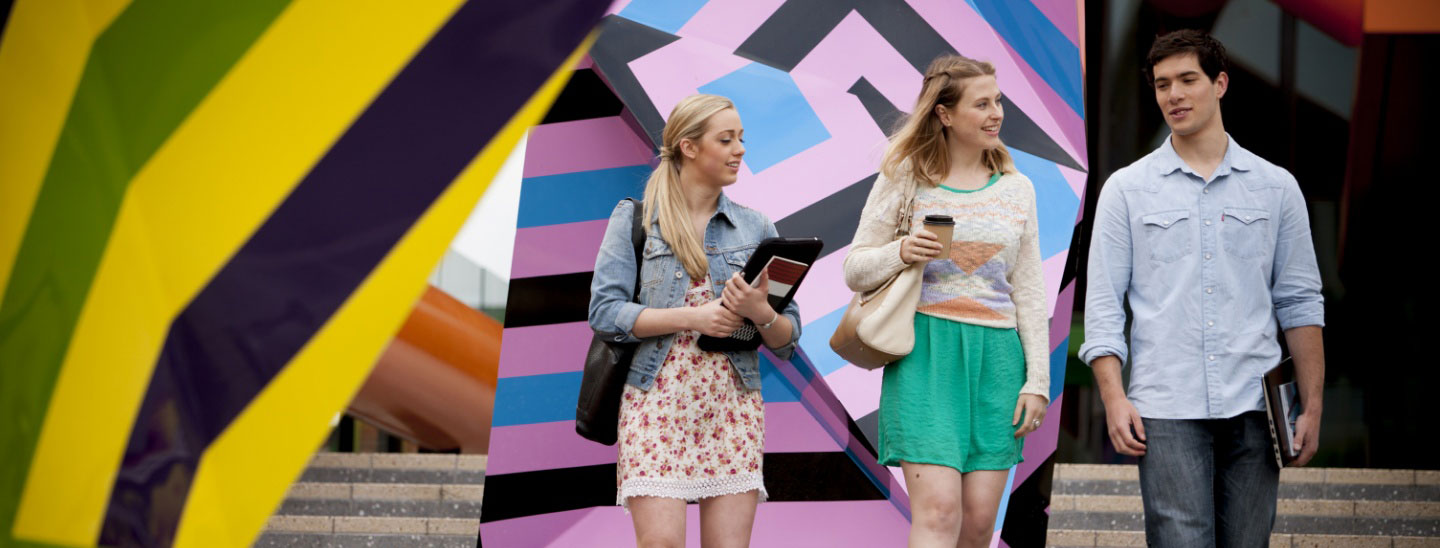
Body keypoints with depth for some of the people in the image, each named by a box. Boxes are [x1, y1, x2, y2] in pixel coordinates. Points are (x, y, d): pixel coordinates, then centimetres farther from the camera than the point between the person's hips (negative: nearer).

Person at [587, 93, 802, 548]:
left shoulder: (756, 228, 12)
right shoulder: (634, 218, 5)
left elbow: (788, 338, 9)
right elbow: (604, 311, -6)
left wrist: (761, 313, -13)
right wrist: (692, 317, -15)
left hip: (733, 405, 3)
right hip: (655, 402, -3)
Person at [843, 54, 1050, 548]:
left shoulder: (1017, 189, 12)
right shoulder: (903, 179, 3)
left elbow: (1029, 294, 13)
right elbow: (855, 270, 5)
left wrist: (1037, 379, 7)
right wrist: (900, 252, -15)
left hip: (996, 356, 3)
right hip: (926, 350, -3)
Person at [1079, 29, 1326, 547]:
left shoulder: (1276, 187, 11)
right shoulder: (1127, 189, 7)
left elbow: (1300, 301, 12)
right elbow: (1102, 304, 4)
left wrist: (1312, 406, 5)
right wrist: (1114, 398, -8)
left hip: (1254, 406, 2)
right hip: (1166, 411, -2)